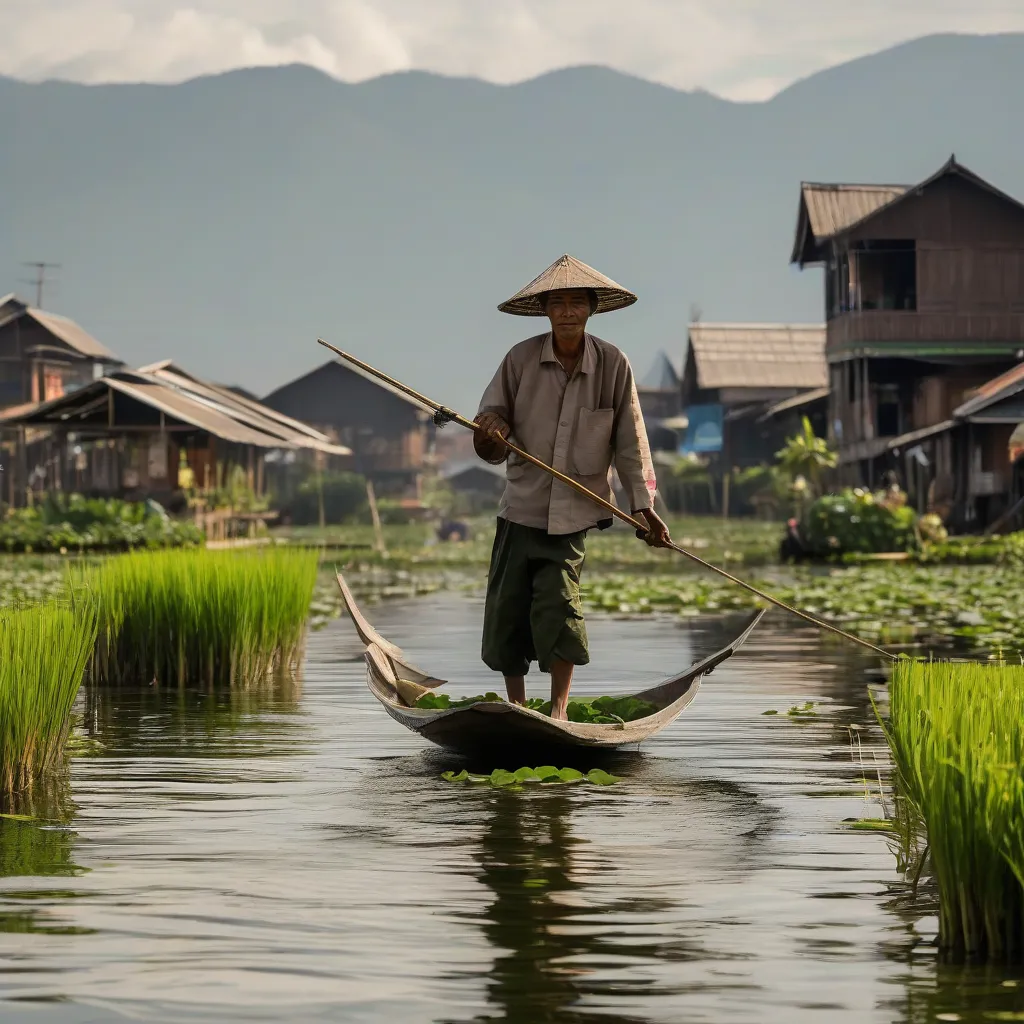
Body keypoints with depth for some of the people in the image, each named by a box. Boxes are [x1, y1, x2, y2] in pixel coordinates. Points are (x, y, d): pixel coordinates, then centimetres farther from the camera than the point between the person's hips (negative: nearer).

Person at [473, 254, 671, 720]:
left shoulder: (612, 365, -2)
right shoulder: (521, 359, -2)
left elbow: (630, 441, 2)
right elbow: (493, 413, 5)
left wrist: (643, 504, -2)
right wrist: (492, 426, -20)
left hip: (575, 508, -2)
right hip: (521, 503, 2)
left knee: (559, 600, -14)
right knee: (506, 607, 2)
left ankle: (559, 709, -3)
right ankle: (516, 709, 18)